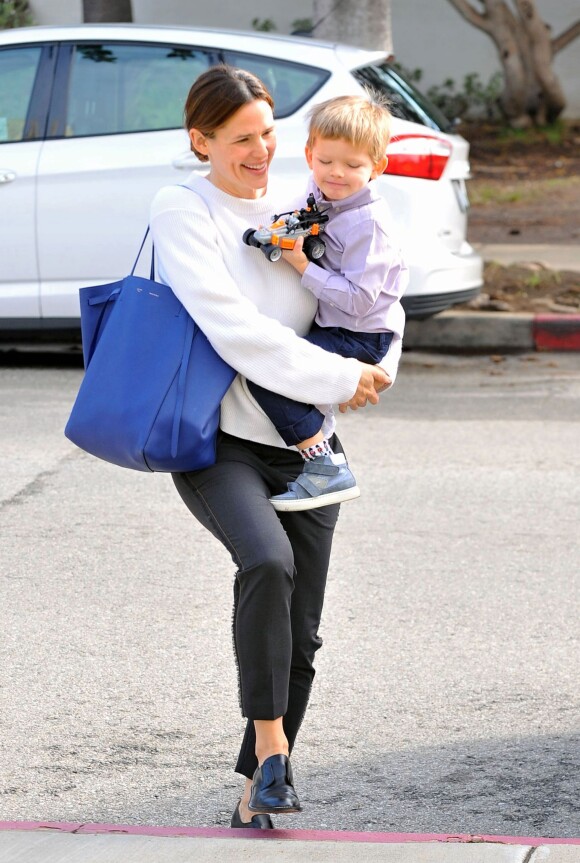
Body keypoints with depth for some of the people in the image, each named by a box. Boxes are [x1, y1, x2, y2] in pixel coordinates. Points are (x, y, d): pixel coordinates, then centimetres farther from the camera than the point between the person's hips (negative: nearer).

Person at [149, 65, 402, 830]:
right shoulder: (182, 211, -8)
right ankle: (270, 742, -22)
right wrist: (341, 379, -17)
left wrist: (379, 369, -1)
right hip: (218, 443, -5)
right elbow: (236, 332, -18)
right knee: (268, 560, -33)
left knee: (299, 637, 4)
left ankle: (258, 786, 20)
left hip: (304, 448, 6)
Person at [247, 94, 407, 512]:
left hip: (361, 338, -10)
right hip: (328, 323, 10)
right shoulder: (319, 196, 5)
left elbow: (357, 298, -24)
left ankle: (327, 469, -20)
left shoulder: (369, 223, -20)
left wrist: (303, 267, -24)